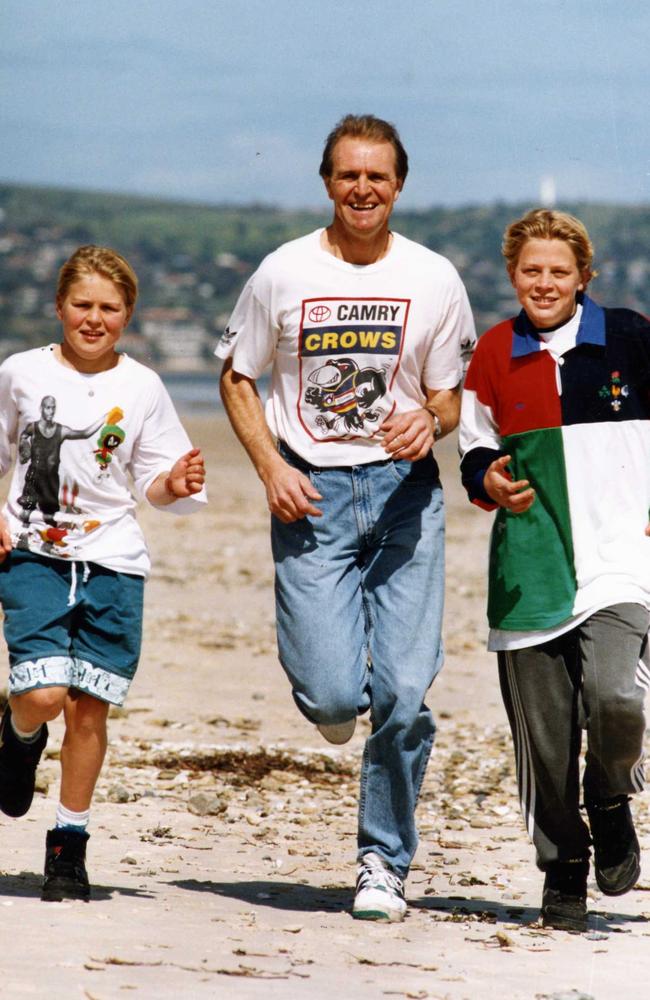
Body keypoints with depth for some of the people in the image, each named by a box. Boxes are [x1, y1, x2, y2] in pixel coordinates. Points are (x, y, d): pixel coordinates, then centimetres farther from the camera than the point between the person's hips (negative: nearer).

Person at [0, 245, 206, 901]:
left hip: (112, 563, 1)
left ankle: (69, 845, 13)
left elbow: (152, 484, 7)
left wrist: (174, 486, -15)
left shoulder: (141, 387, 3)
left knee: (89, 707, 0)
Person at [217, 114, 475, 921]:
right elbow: (237, 377, 10)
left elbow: (451, 396, 10)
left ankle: (384, 862, 9)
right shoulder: (283, 273, 2)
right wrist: (271, 467, -5)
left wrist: (428, 422, -15)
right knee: (333, 693, -12)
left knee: (403, 692, -7)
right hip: (311, 493, -1)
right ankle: (333, 699, 28)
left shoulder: (433, 280, 3)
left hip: (404, 489, 1)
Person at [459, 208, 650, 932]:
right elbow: (475, 449, 18)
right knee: (542, 730, 1)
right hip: (530, 565, 2)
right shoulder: (494, 355, 8)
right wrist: (489, 480, -3)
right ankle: (563, 873, 18)